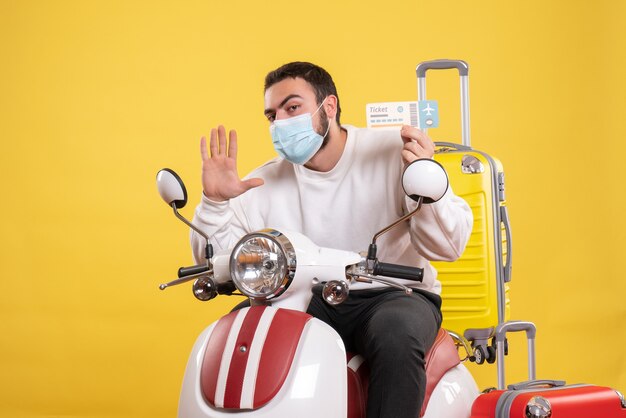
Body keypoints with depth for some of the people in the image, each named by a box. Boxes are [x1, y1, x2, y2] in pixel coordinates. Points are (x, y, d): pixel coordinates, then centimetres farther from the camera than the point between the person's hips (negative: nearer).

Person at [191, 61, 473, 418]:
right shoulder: (267, 182, 6)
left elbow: (448, 247, -11)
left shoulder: (394, 152, -5)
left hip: (394, 295, -3)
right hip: (308, 303, 4)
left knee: (397, 334, -36)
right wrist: (214, 202, -13)